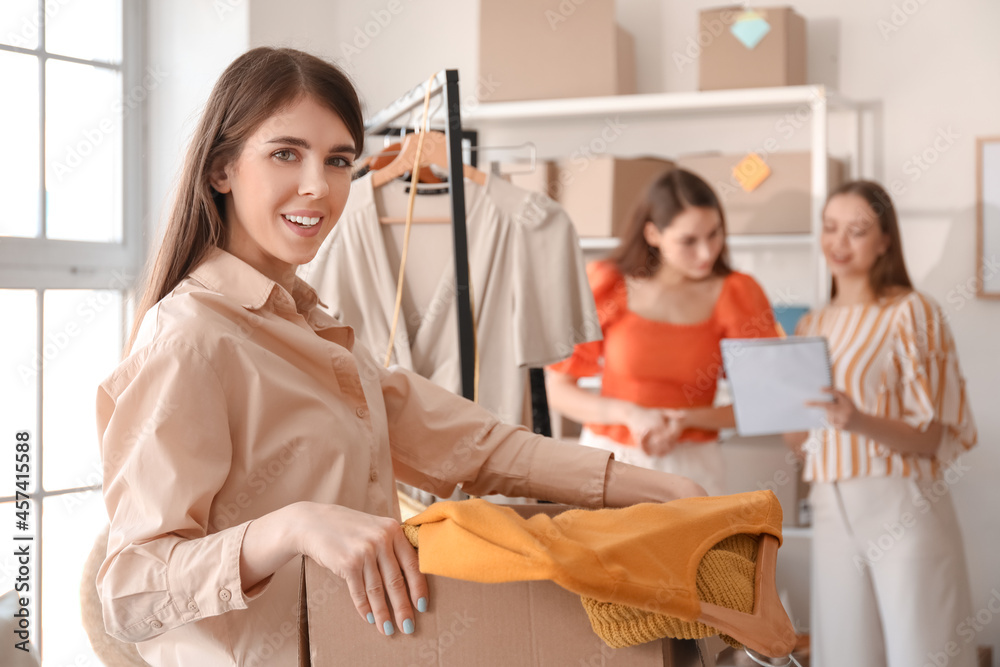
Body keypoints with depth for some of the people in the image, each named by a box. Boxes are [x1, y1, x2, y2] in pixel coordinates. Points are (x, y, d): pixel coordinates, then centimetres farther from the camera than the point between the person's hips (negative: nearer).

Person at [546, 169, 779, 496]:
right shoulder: (607, 286, -3)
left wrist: (685, 419, -14)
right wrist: (631, 414, -15)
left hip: (689, 469, 0)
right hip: (610, 461, 0)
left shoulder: (736, 294, -2)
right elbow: (558, 390, -1)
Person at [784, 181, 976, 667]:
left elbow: (938, 437, -9)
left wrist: (861, 422, -25)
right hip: (832, 512, 5)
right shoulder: (811, 327, 12)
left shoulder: (912, 312, -6)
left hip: (905, 509, -5)